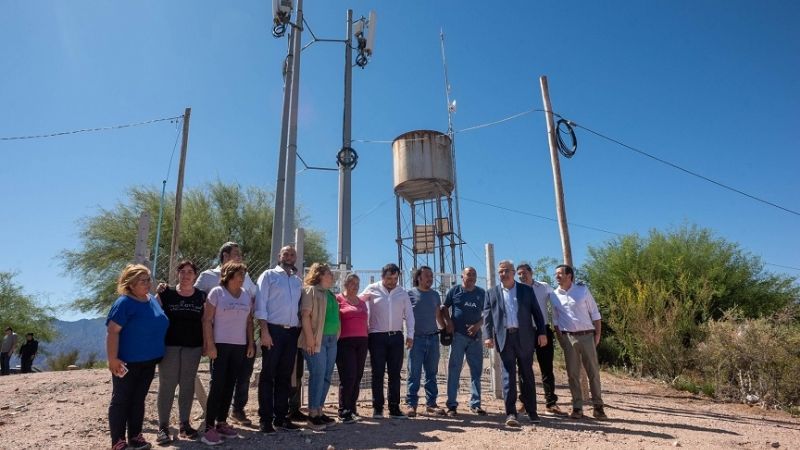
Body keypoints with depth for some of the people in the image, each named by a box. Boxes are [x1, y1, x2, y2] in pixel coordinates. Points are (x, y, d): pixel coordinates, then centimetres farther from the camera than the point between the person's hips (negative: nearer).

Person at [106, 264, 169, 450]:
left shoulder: (153, 300, 7)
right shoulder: (124, 303, -16)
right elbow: (112, 331, -20)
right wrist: (112, 359, -23)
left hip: (148, 361, 7)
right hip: (128, 362, -7)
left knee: (139, 400, 15)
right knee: (121, 400, 5)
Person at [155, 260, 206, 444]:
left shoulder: (202, 296, 3)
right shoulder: (166, 293, -2)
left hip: (193, 346, 2)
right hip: (169, 345, -2)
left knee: (188, 385, 9)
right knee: (167, 385, 1)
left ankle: (185, 424, 19)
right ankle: (163, 426, 12)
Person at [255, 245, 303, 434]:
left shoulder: (298, 281, 16)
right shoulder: (269, 275, 2)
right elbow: (260, 304, -5)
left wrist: (300, 330, 7)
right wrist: (265, 331, -13)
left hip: (292, 333, 5)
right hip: (273, 330, -5)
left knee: (285, 376, 10)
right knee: (268, 375, 1)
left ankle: (281, 417, 18)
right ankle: (265, 419, 8)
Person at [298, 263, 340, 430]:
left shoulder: (330, 294, 19)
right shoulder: (311, 290, -5)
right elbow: (305, 315, -13)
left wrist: (336, 336, 11)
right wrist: (309, 339, -18)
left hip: (331, 339, 8)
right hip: (317, 340, -8)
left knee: (327, 376, 9)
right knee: (317, 376, -6)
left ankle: (319, 411, 18)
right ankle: (312, 415, 3)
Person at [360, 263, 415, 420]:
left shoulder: (402, 293, 8)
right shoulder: (372, 289, -1)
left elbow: (409, 315, 10)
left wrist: (410, 335, 3)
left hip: (396, 336, 3)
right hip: (377, 336, -2)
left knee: (395, 373, 6)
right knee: (378, 373, 2)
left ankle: (394, 408, 14)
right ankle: (377, 408, 12)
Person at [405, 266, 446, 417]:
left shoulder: (435, 295, 13)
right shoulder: (410, 294, -1)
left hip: (433, 338, 5)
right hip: (417, 338, -4)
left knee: (432, 373, 9)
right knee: (414, 373, -1)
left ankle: (431, 403, 17)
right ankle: (411, 404, 6)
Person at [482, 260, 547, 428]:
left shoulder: (527, 290, 10)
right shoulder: (492, 293, 9)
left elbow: (536, 312, 7)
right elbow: (487, 316, 4)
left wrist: (542, 332, -2)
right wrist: (488, 336, -7)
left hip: (524, 337, 1)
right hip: (504, 338, -1)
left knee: (527, 375, 9)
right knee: (508, 375, -3)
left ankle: (532, 412, 20)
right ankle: (510, 414, -1)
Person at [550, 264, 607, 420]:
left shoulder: (582, 289, -2)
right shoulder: (554, 295, 3)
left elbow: (594, 313, 2)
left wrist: (597, 334, -2)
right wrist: (560, 339, 3)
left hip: (587, 335, -1)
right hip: (568, 337, 2)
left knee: (593, 371, 2)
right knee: (572, 373, 4)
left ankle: (598, 406, 13)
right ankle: (577, 407, 12)